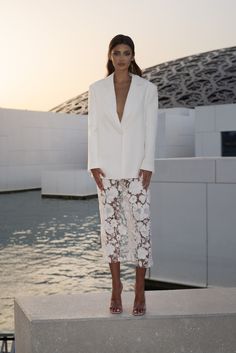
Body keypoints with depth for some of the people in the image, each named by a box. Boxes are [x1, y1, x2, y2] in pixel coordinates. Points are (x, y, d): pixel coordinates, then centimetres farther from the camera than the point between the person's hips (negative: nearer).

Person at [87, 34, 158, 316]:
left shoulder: (147, 89, 2)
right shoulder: (97, 89, 6)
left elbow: (150, 131, -1)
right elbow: (93, 128, 3)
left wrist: (147, 167, -8)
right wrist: (94, 165, -4)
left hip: (136, 168, -1)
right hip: (107, 168, 2)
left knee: (140, 225, -3)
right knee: (111, 225, 5)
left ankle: (140, 291, 7)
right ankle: (116, 287, 18)